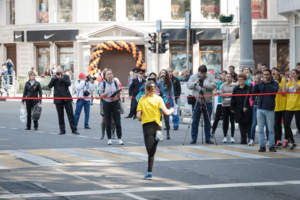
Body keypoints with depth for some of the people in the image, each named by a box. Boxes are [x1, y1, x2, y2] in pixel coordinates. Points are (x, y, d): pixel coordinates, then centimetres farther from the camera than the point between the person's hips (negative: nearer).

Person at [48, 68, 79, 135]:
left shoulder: (66, 77, 6)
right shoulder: (54, 79, 6)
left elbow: (69, 83, -12)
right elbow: (49, 86, -7)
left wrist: (61, 78, -18)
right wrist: (53, 78, -13)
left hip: (66, 98, -1)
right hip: (58, 99, 1)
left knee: (70, 114, 0)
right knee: (60, 116, 4)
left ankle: (74, 129, 4)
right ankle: (62, 130, 11)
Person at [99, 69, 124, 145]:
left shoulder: (115, 83, 4)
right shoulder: (103, 84, -2)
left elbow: (118, 95, 11)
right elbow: (100, 95, -3)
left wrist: (118, 93, -12)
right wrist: (107, 92, -19)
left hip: (115, 103, 1)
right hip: (106, 104, -1)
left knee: (117, 122, -3)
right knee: (108, 122, 3)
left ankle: (120, 138, 4)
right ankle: (109, 139, 14)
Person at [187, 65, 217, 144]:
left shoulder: (210, 76, 5)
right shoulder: (193, 77, 5)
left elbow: (214, 85, -8)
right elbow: (189, 85, -5)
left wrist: (205, 85, -21)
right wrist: (195, 83, -24)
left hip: (207, 102, 1)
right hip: (196, 101, -1)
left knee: (207, 121, 5)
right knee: (195, 121, 1)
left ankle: (208, 138, 13)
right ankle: (194, 138, 7)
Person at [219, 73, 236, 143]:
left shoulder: (234, 85, -1)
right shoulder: (223, 85, 10)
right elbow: (220, 93, 1)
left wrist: (226, 94, -6)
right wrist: (230, 94, -7)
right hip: (224, 104, 3)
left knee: (232, 121, 0)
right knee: (225, 121, 5)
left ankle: (232, 137, 7)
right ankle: (225, 136, 12)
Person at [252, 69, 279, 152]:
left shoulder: (274, 83, 3)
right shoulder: (260, 83, 10)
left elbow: (275, 90, -16)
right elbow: (254, 92, -2)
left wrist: (267, 83, -23)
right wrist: (257, 84, -17)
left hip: (269, 109, -3)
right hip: (260, 109, 3)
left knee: (271, 129, 0)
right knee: (260, 129, 2)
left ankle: (271, 146, 6)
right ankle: (262, 146, 7)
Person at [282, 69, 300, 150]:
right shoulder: (289, 83, 10)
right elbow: (284, 91, -5)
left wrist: (292, 78, -21)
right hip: (289, 106, 5)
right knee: (286, 125, -1)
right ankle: (292, 142, 12)